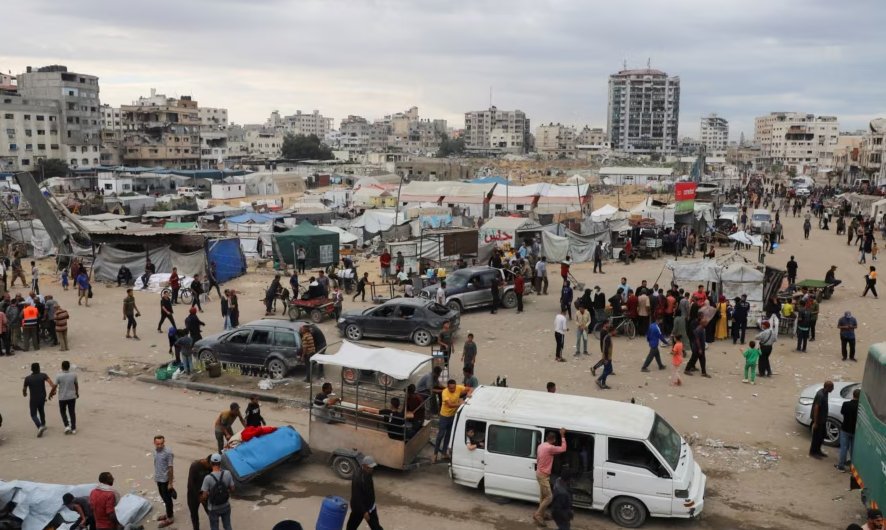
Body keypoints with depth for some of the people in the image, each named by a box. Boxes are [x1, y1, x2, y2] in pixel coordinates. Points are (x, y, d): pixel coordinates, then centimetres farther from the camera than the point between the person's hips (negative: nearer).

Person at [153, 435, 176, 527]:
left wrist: (170, 483, -17)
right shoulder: (155, 449, -3)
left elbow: (170, 468, -20)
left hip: (165, 479, -8)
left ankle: (169, 518, 20)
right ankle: (168, 514, 39)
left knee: (167, 498, 6)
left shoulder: (168, 452, -25)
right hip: (159, 478, 8)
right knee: (163, 497, 21)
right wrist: (156, 476, 17)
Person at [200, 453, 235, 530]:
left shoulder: (208, 478, -25)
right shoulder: (227, 473, -16)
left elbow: (204, 496, -18)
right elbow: (232, 489, -5)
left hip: (214, 508, -3)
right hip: (226, 506, 3)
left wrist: (201, 499, 5)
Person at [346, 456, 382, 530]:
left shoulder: (367, 473, -4)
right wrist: (364, 512, -24)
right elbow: (356, 497, -28)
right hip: (359, 508, -8)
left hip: (370, 506, 8)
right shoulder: (358, 478, -31)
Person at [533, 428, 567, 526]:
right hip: (543, 475, -10)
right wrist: (562, 436, -11)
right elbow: (563, 449, -17)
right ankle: (537, 514, -1)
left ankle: (541, 514, 26)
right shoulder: (550, 448, -24)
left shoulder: (541, 445, 6)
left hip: (540, 473, 10)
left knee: (543, 496, 18)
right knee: (549, 497, -6)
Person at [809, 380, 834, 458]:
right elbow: (816, 408, -26)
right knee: (817, 436, 4)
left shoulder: (825, 393, 1)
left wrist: (825, 418, 21)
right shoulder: (820, 395, -28)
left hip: (823, 419, 9)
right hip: (818, 419, -9)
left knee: (823, 434, 20)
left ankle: (817, 450, 34)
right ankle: (813, 452, 19)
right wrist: (815, 422, -22)